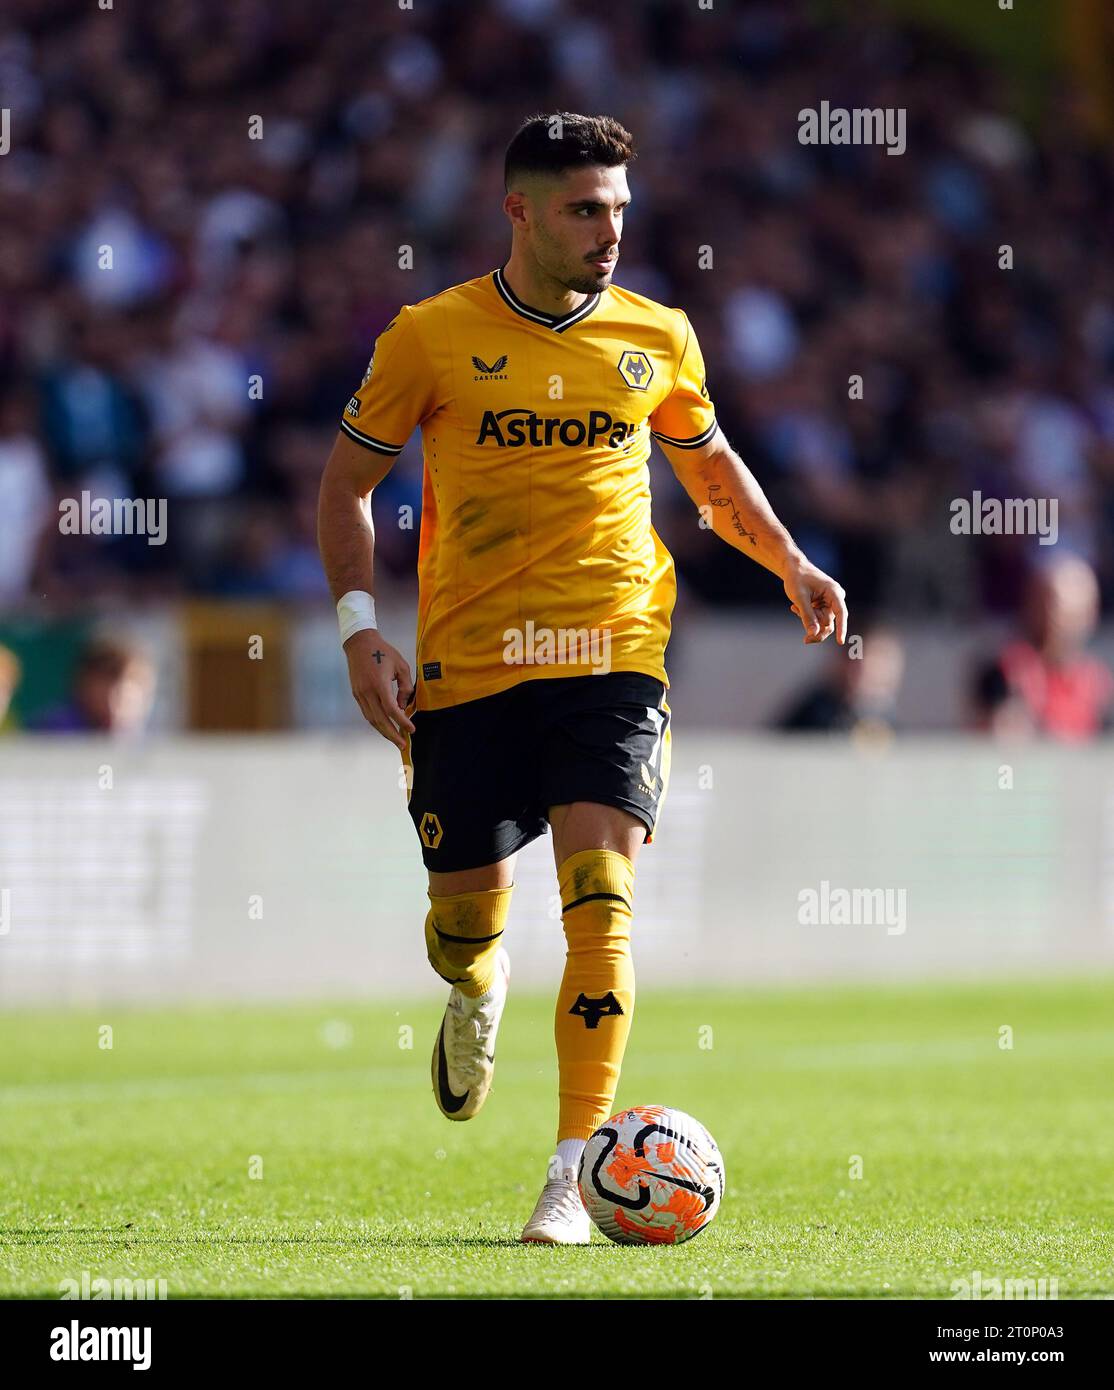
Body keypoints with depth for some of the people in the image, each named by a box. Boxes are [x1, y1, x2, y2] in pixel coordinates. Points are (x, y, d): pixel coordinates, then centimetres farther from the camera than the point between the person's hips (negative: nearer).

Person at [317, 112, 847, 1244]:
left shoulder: (656, 338, 6)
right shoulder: (432, 337, -1)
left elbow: (710, 466, 23)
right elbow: (345, 482, 8)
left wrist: (790, 564, 9)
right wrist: (360, 629, -4)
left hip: (611, 660, 0)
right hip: (467, 671, 0)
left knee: (599, 911, -16)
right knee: (465, 918, 6)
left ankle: (574, 1173, -14)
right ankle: (477, 991, 46)